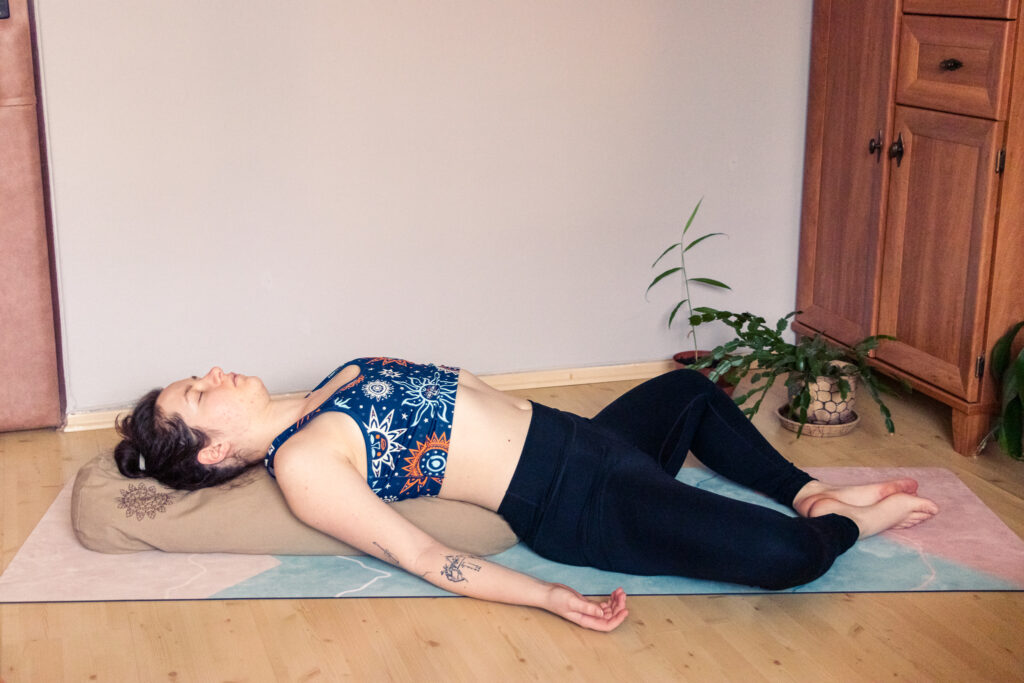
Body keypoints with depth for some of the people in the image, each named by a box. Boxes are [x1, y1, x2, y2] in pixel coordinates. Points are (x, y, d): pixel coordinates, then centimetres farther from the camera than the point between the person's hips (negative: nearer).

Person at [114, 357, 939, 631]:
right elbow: (419, 553, -22)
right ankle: (847, 525, 14)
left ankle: (809, 492, 31)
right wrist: (552, 598, -28)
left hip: (576, 437, 10)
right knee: (788, 554, -20)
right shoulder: (302, 466, -17)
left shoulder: (318, 401, 10)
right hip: (576, 503, -9)